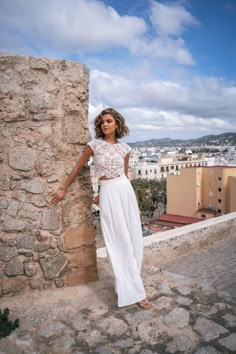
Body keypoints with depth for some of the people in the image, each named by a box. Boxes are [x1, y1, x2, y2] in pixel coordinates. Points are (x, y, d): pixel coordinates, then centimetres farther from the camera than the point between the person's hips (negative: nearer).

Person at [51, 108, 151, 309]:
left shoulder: (124, 148, 6)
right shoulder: (94, 145, -2)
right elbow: (78, 167, 7)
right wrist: (64, 189, 12)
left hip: (126, 191, 4)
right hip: (108, 194, -4)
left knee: (133, 238, 6)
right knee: (120, 241, -2)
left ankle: (127, 283, 25)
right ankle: (135, 291, 6)